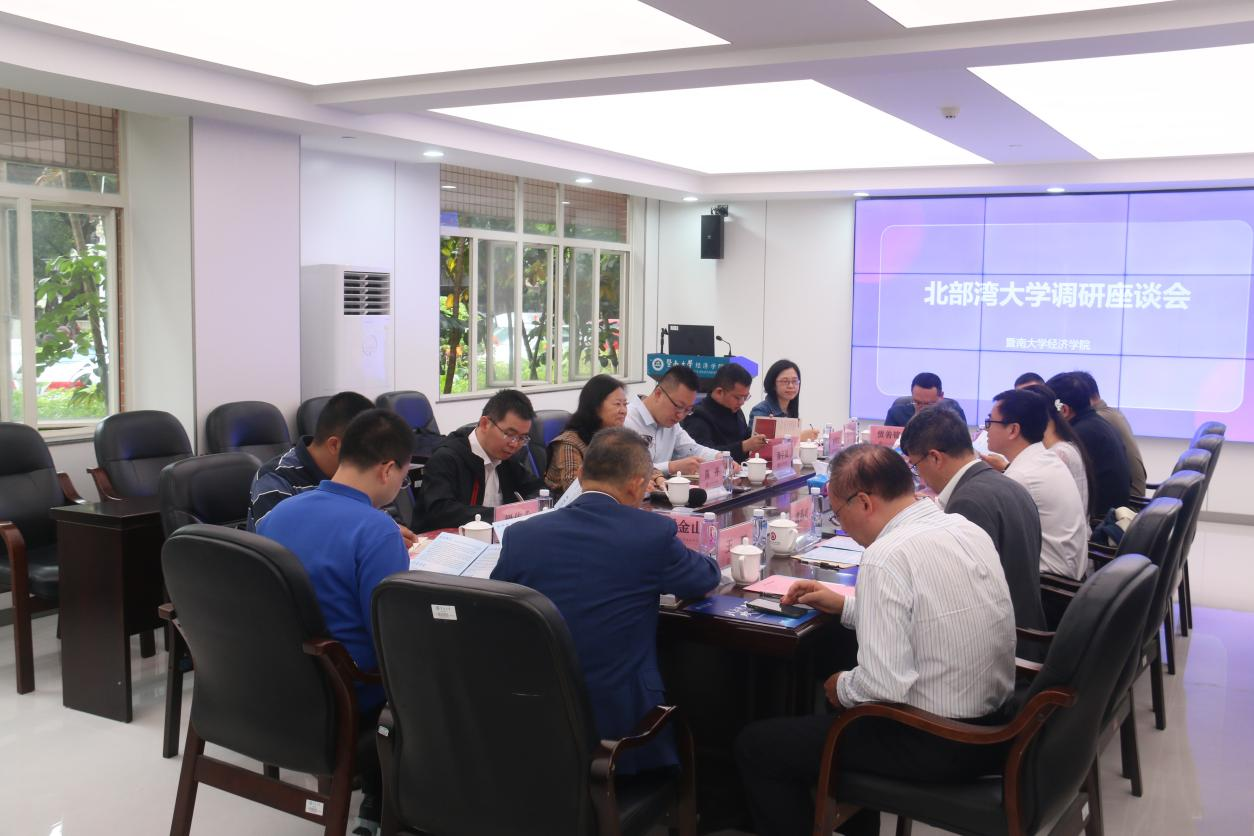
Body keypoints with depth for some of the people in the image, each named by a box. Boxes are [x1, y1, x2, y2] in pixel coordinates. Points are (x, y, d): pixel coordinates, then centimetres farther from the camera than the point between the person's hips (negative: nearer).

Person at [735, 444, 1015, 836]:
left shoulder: (887, 556, -23)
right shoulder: (967, 529, 3)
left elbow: (884, 687, -27)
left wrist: (842, 687, -6)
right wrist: (846, 605, 17)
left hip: (933, 744, -9)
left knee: (755, 745, 4)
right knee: (845, 696, 34)